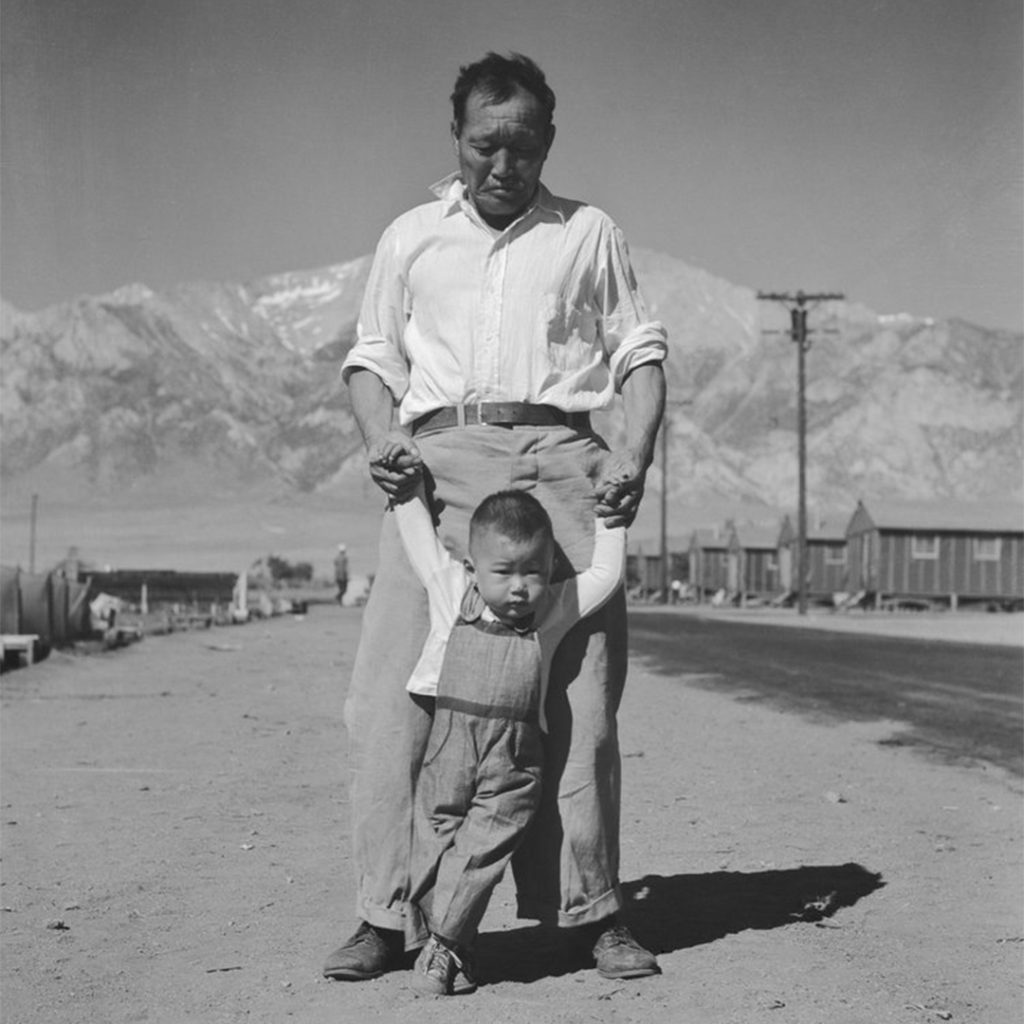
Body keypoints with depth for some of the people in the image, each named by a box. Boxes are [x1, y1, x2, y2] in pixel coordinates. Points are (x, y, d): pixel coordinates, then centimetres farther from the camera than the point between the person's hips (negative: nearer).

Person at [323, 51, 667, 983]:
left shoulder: (589, 234, 16)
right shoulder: (411, 238, 19)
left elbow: (639, 351, 13)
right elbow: (373, 359, 19)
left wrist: (635, 455, -5)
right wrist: (382, 445, -1)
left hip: (558, 456, -1)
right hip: (439, 456, 1)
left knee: (581, 689, -5)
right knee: (390, 693, -8)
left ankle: (592, 910, 3)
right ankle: (386, 916, -2)